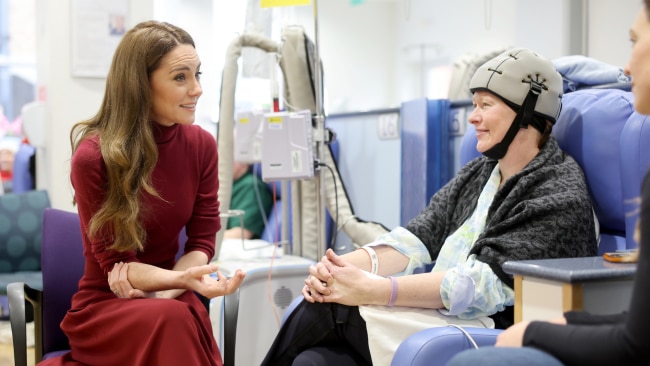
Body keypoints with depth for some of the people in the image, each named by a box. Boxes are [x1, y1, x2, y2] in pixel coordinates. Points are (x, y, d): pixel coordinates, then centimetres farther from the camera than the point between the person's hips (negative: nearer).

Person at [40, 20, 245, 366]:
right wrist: (184, 279, -31)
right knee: (171, 319, -32)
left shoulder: (202, 145, -3)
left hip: (169, 298, 3)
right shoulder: (93, 157, -14)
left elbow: (202, 241, 0)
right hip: (103, 305, -3)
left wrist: (159, 296, -16)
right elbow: (115, 262, -13)